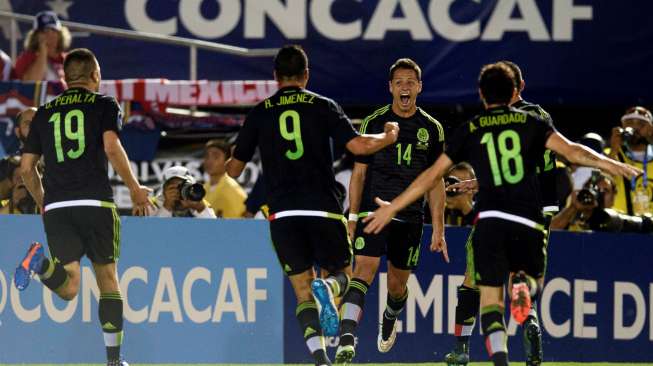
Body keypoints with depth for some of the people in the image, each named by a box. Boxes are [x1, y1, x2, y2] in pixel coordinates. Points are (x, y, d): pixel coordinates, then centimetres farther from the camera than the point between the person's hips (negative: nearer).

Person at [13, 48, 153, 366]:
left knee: (69, 288, -1)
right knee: (108, 277, 12)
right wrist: (135, 189, 0)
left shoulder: (44, 113, 17)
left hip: (55, 208, 2)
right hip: (96, 203, -2)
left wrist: (42, 202, 30)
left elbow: (26, 167, 16)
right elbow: (112, 148, -10)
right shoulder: (105, 105, 7)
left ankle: (41, 263, -33)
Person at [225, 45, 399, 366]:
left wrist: (227, 164, 40)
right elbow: (358, 146, -4)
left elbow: (234, 169, 15)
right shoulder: (323, 106, 5)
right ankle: (328, 288, -23)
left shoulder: (259, 113, 9)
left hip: (282, 214, 1)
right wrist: (389, 136, 17)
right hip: (323, 209, -1)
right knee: (342, 272, 16)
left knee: (303, 293, 8)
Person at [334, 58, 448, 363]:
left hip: (410, 218, 2)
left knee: (398, 286, 11)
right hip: (373, 211, -2)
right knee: (364, 270, -20)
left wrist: (438, 229, 5)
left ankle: (389, 321, 45)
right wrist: (352, 219, -1)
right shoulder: (373, 123, 2)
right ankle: (346, 341, -30)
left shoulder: (432, 129, 6)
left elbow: (435, 183, 9)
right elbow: (359, 173, 5)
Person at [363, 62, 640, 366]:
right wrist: (611, 165, 1)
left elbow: (432, 175, 11)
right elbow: (571, 151, -4)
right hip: (529, 222, 1)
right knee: (535, 276, 26)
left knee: (489, 298, 3)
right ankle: (524, 285, -13)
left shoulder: (469, 131, 10)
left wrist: (392, 208, 17)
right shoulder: (531, 123, 9)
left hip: (489, 221, -1)